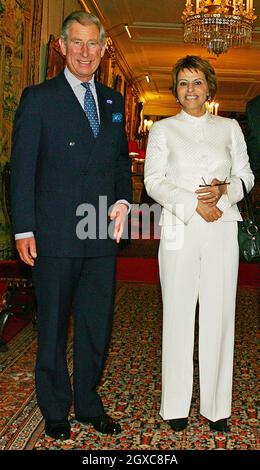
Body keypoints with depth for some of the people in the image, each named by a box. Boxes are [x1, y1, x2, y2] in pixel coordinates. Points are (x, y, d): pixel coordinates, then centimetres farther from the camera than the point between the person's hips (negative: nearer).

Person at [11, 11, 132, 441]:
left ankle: (89, 404, 29)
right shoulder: (38, 98, 0)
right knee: (53, 326, 9)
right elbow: (22, 167, -4)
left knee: (98, 325, 12)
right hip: (55, 236, -4)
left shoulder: (113, 102, 14)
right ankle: (55, 410, 26)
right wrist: (24, 229, -10)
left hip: (102, 235, 5)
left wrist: (123, 199, 3)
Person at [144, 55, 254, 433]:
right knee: (179, 314, 0)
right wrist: (193, 204, -13)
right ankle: (176, 405, 11)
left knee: (218, 314, 3)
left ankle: (216, 406, 13)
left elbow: (246, 175, 14)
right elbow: (154, 181, 0)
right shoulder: (163, 129, 9)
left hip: (222, 231, 2)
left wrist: (224, 190, -8)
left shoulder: (229, 128, 14)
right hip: (180, 230, -1)